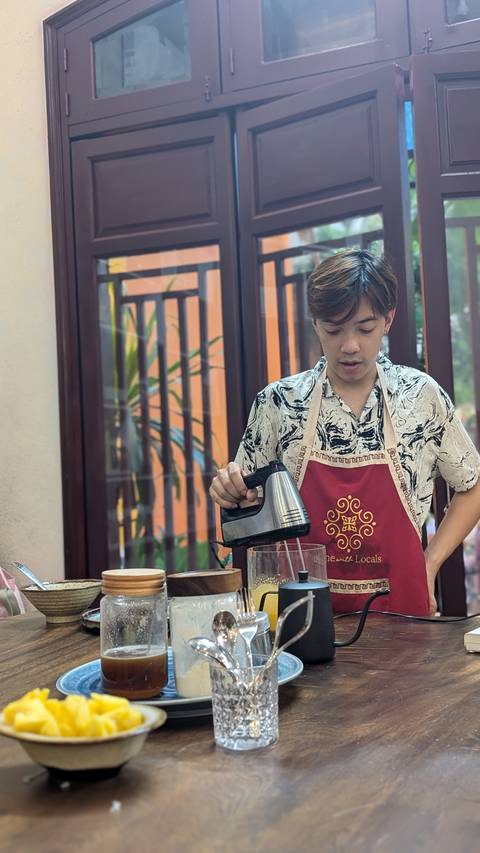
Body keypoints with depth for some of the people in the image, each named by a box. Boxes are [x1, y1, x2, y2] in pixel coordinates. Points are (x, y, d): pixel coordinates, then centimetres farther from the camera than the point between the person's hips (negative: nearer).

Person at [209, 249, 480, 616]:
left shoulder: (423, 396, 1)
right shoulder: (277, 402, 1)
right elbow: (250, 503, 10)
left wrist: (429, 564, 4)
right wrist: (231, 490, -10)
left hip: (400, 607, -1)